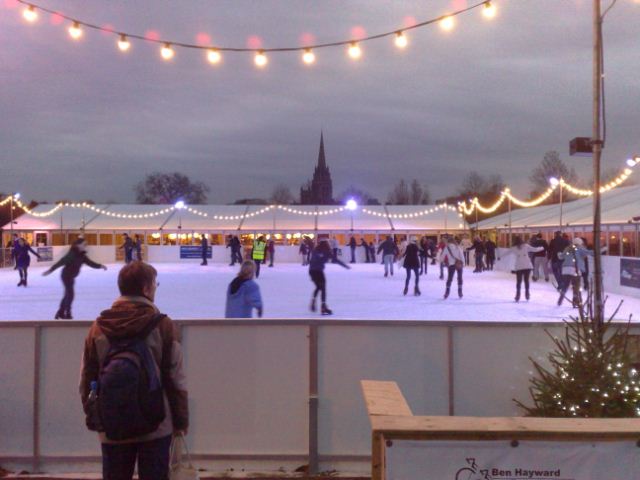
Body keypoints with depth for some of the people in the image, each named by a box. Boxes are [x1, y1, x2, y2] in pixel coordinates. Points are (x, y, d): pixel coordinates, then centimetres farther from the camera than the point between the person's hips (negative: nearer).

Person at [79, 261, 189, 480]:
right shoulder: (163, 325, -12)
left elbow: (87, 380, 4)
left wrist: (92, 417, 17)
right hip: (156, 425, -3)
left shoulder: (99, 328, -2)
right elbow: (176, 379, -10)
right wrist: (181, 419, 2)